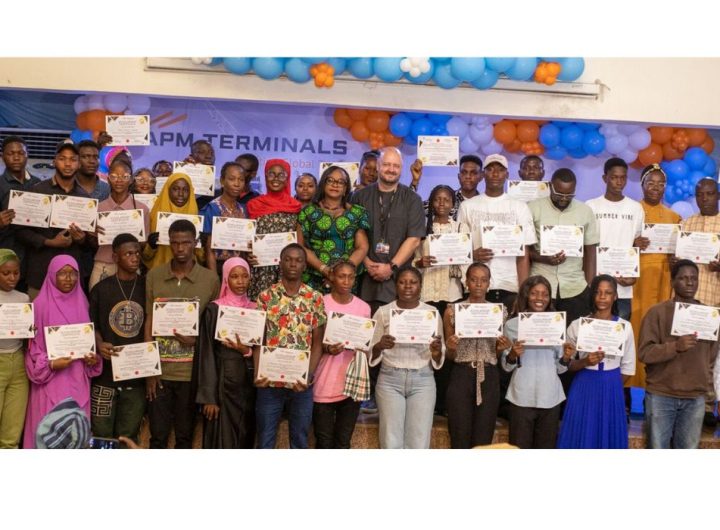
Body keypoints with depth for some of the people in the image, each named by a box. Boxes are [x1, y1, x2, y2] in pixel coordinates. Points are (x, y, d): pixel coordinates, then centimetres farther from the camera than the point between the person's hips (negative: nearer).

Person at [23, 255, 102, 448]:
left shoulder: (81, 303, 10)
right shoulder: (41, 304, -5)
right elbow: (32, 343, -4)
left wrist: (93, 358, -1)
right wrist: (51, 364, -17)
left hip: (77, 380, 4)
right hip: (50, 380, -4)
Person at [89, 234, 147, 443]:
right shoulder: (101, 289, 2)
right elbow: (92, 325, 5)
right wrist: (100, 345, -15)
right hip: (106, 373, -1)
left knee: (128, 437, 11)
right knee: (101, 434, 6)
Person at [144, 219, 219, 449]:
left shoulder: (210, 279, -1)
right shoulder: (154, 275, 2)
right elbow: (149, 322, 4)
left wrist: (197, 338, -12)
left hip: (192, 371, -1)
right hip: (159, 369, 1)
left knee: (185, 435, 10)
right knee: (158, 435, 7)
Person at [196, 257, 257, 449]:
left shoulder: (256, 309, 8)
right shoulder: (214, 309, -4)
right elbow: (207, 354, -7)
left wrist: (247, 351, -12)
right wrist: (208, 396, -12)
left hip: (249, 383, 4)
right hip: (223, 383, -4)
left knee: (246, 438, 9)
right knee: (223, 440, -2)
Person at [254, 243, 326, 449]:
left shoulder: (315, 298, 2)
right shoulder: (265, 297, 1)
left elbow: (317, 343, 2)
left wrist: (309, 375, -12)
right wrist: (258, 373, -14)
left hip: (302, 383, 1)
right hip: (269, 381, -1)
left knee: (300, 440, 12)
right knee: (265, 440, 8)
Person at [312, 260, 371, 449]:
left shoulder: (364, 307, 5)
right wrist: (326, 349, -18)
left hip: (353, 382, 2)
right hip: (325, 384, -2)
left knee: (343, 441, 8)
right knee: (324, 441, 3)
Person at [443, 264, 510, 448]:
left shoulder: (500, 311, 8)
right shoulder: (453, 310, 4)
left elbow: (499, 356, 15)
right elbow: (450, 356, 8)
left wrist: (501, 348, -6)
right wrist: (451, 347, -14)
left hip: (489, 378, 1)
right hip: (461, 377, -1)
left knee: (483, 441, 4)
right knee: (460, 439, 0)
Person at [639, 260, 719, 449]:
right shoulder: (657, 312, -4)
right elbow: (644, 352, -11)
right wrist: (675, 346, -24)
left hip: (695, 398, 3)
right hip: (661, 395, -3)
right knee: (658, 450, 3)